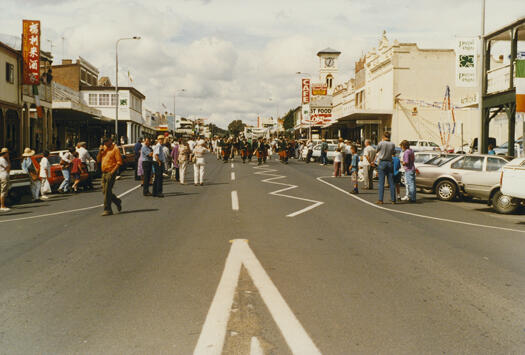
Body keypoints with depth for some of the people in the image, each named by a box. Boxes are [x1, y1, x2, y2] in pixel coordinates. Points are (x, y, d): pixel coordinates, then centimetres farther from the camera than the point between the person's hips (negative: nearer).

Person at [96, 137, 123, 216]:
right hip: (104, 173, 7)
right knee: (104, 191, 10)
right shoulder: (104, 149, 16)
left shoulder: (115, 149, -6)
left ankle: (107, 210, -4)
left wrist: (113, 171, -19)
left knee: (107, 191, -9)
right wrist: (100, 151, 1)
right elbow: (98, 160, 16)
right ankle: (117, 201, 29)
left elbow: (119, 162, -12)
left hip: (110, 173, -7)